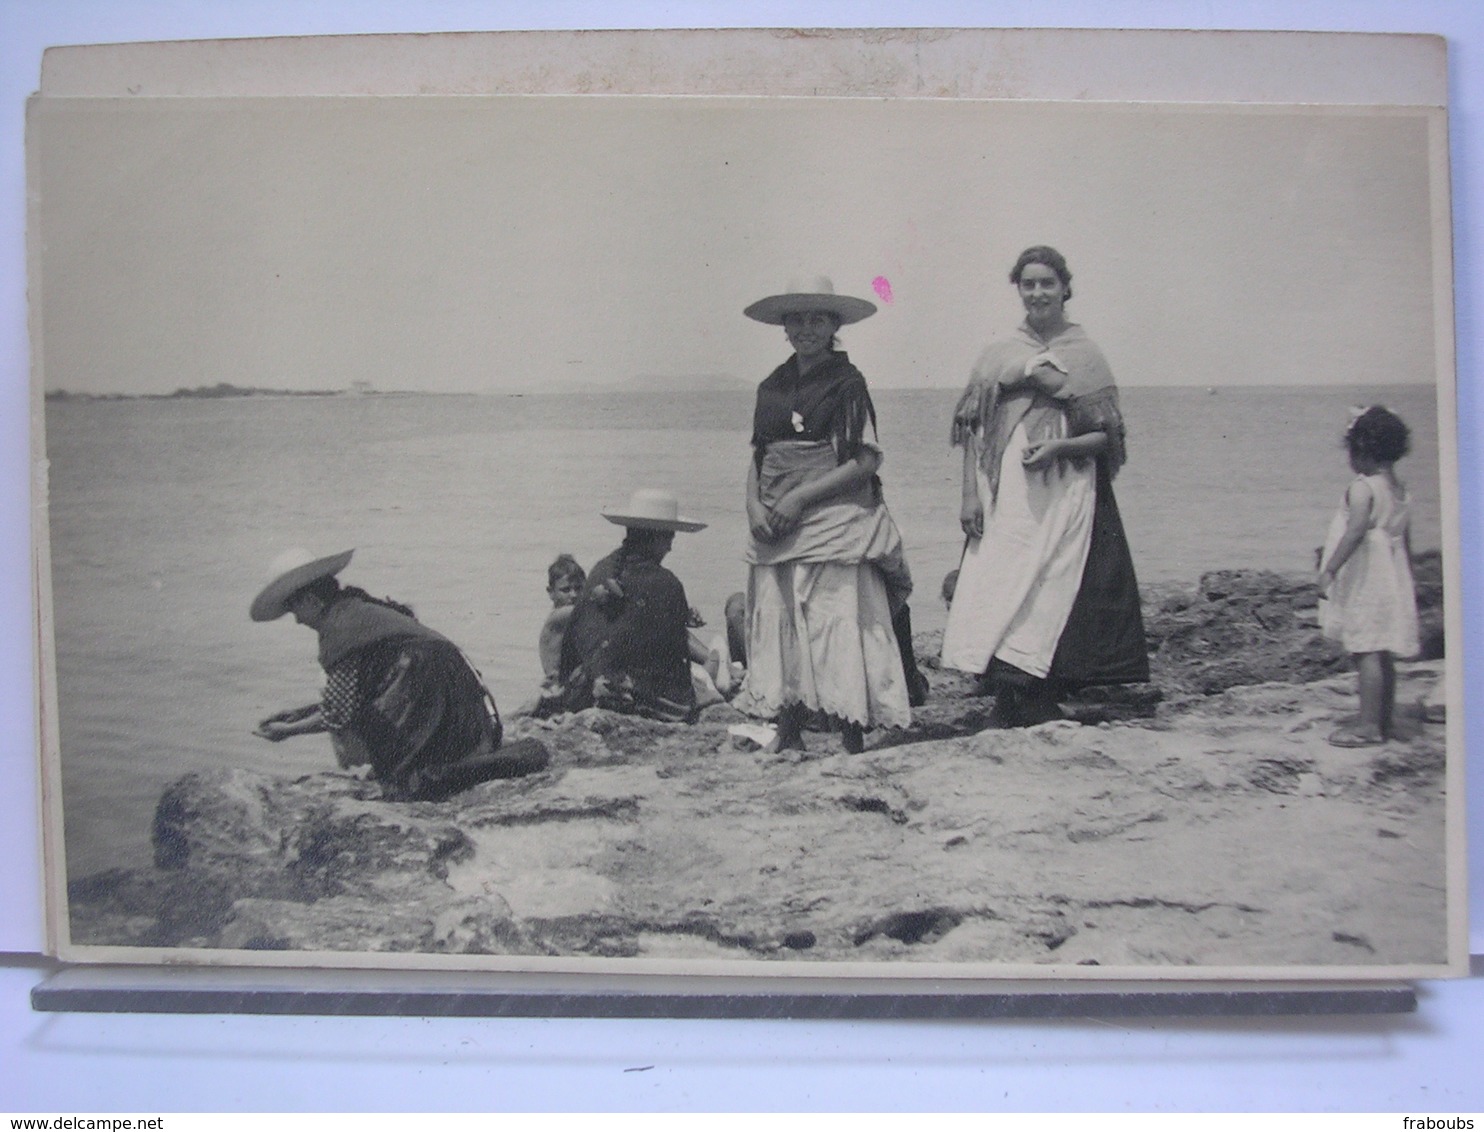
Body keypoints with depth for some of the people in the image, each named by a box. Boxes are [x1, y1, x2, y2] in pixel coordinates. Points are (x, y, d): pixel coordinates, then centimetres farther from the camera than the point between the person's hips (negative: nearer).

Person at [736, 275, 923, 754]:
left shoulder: (847, 383, -2)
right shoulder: (772, 387, 14)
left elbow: (865, 462, -8)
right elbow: (757, 458, 15)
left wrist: (799, 497, -13)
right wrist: (755, 507, -3)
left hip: (834, 524, -6)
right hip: (775, 531, 6)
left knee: (837, 629, -7)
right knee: (778, 629, 5)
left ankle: (854, 746, -2)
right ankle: (787, 739, 14)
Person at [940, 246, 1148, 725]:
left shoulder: (1086, 355, 7)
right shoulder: (998, 354, 12)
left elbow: (1108, 436, 4)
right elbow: (974, 431, 9)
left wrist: (1060, 446, -13)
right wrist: (970, 494, -1)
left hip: (1065, 497, -2)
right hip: (1005, 497, 2)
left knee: (1050, 600, -6)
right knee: (998, 596, -5)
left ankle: (1042, 728, 0)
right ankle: (1007, 720, 2)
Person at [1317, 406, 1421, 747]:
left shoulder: (1363, 487, -14)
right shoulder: (1400, 490, 12)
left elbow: (1356, 531, -27)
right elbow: (1406, 542, 18)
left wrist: (1330, 569, -29)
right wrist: (1410, 581, 26)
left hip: (1364, 583, -9)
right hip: (1393, 581, 9)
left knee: (1366, 651, -8)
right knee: (1383, 654, 13)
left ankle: (1368, 725, -8)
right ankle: (1383, 722, 20)